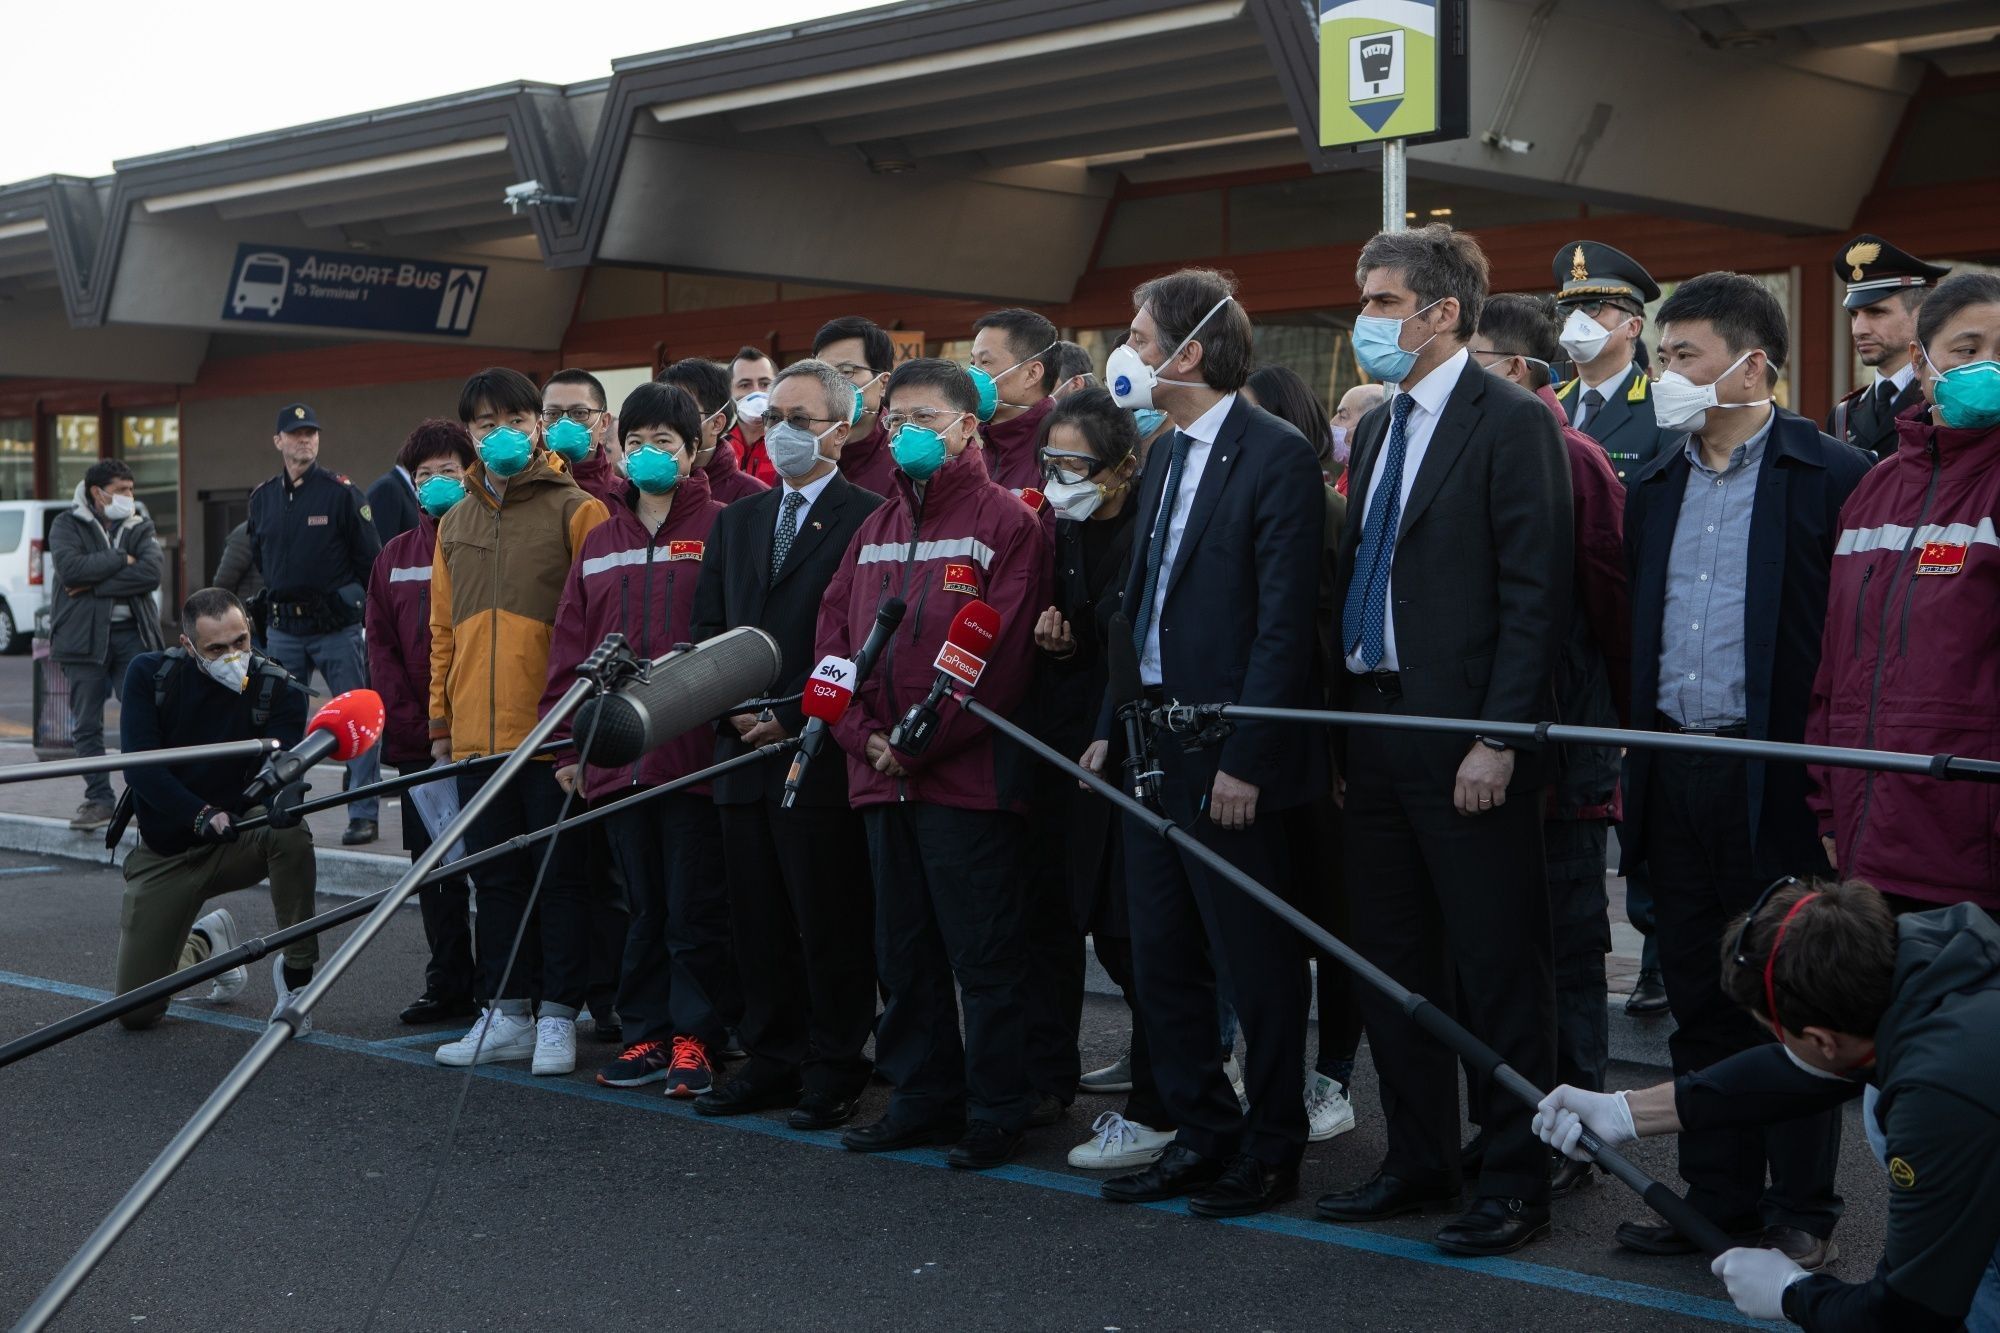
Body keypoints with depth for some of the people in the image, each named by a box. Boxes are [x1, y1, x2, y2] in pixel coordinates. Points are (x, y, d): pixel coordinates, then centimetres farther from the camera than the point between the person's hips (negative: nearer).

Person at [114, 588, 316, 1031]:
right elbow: (138, 765, -16)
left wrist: (286, 791, -48)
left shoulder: (279, 689, -12)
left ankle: (296, 971, -19)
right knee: (135, 1012, -4)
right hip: (165, 851, 1)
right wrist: (202, 816, -30)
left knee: (291, 832, -38)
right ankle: (204, 942, 30)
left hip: (237, 842, -1)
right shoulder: (150, 673, -10)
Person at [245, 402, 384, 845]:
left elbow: (370, 559, -2)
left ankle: (364, 815, 2)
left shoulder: (342, 492, -3)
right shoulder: (262, 498, 11)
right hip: (283, 629, 4)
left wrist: (366, 610, -2)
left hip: (338, 626, -4)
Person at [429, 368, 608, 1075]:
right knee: (496, 877, 11)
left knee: (560, 875, 2)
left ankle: (558, 1017, 11)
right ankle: (505, 1015, 19)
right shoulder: (454, 523, 15)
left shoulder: (576, 509, -2)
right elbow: (443, 629, 18)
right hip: (476, 737, 5)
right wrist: (440, 721, 13)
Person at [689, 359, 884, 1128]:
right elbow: (706, 630, 15)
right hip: (743, 757, 6)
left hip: (821, 756, -6)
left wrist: (796, 720, -13)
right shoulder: (737, 522, 17)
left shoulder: (868, 520, -5)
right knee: (758, 923, 11)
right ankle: (772, 1061, 22)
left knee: (831, 926, -1)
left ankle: (835, 1073, 9)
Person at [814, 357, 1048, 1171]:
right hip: (882, 777, 7)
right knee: (904, 951, 13)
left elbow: (999, 652, -14)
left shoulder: (1004, 520, -5)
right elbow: (834, 635, 11)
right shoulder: (875, 529, 17)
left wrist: (923, 737, -15)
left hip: (967, 775, -7)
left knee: (983, 952, -1)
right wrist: (864, 735, -3)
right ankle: (922, 1097, 23)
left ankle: (997, 1110, 8)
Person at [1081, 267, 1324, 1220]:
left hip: (1229, 756, -9)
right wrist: (1110, 725, 12)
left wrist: (1245, 758, -20)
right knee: (1162, 953, 13)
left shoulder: (1276, 455, -13)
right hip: (1154, 746, 9)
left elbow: (1285, 621, -17)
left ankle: (1271, 1149, 17)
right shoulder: (1164, 455, 13)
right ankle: (1201, 1133, 26)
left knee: (1255, 961, 3)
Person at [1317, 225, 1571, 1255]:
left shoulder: (1510, 423, -9)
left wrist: (1498, 738, -18)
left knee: (1497, 968, 1)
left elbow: (1535, 596, -14)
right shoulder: (1376, 428, 16)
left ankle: (1515, 1184, 12)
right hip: (1374, 724, 8)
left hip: (1464, 734, -8)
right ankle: (1418, 1161, 27)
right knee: (1391, 964, 14)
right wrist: (1346, 717, 10)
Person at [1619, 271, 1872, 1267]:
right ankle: (1719, 1197, 24)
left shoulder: (1832, 477, -7)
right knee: (1700, 999, 13)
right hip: (1675, 778, 6)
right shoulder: (1653, 488, 13)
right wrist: (1625, 756, 9)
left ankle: (1801, 1213, 16)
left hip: (1778, 778, -6)